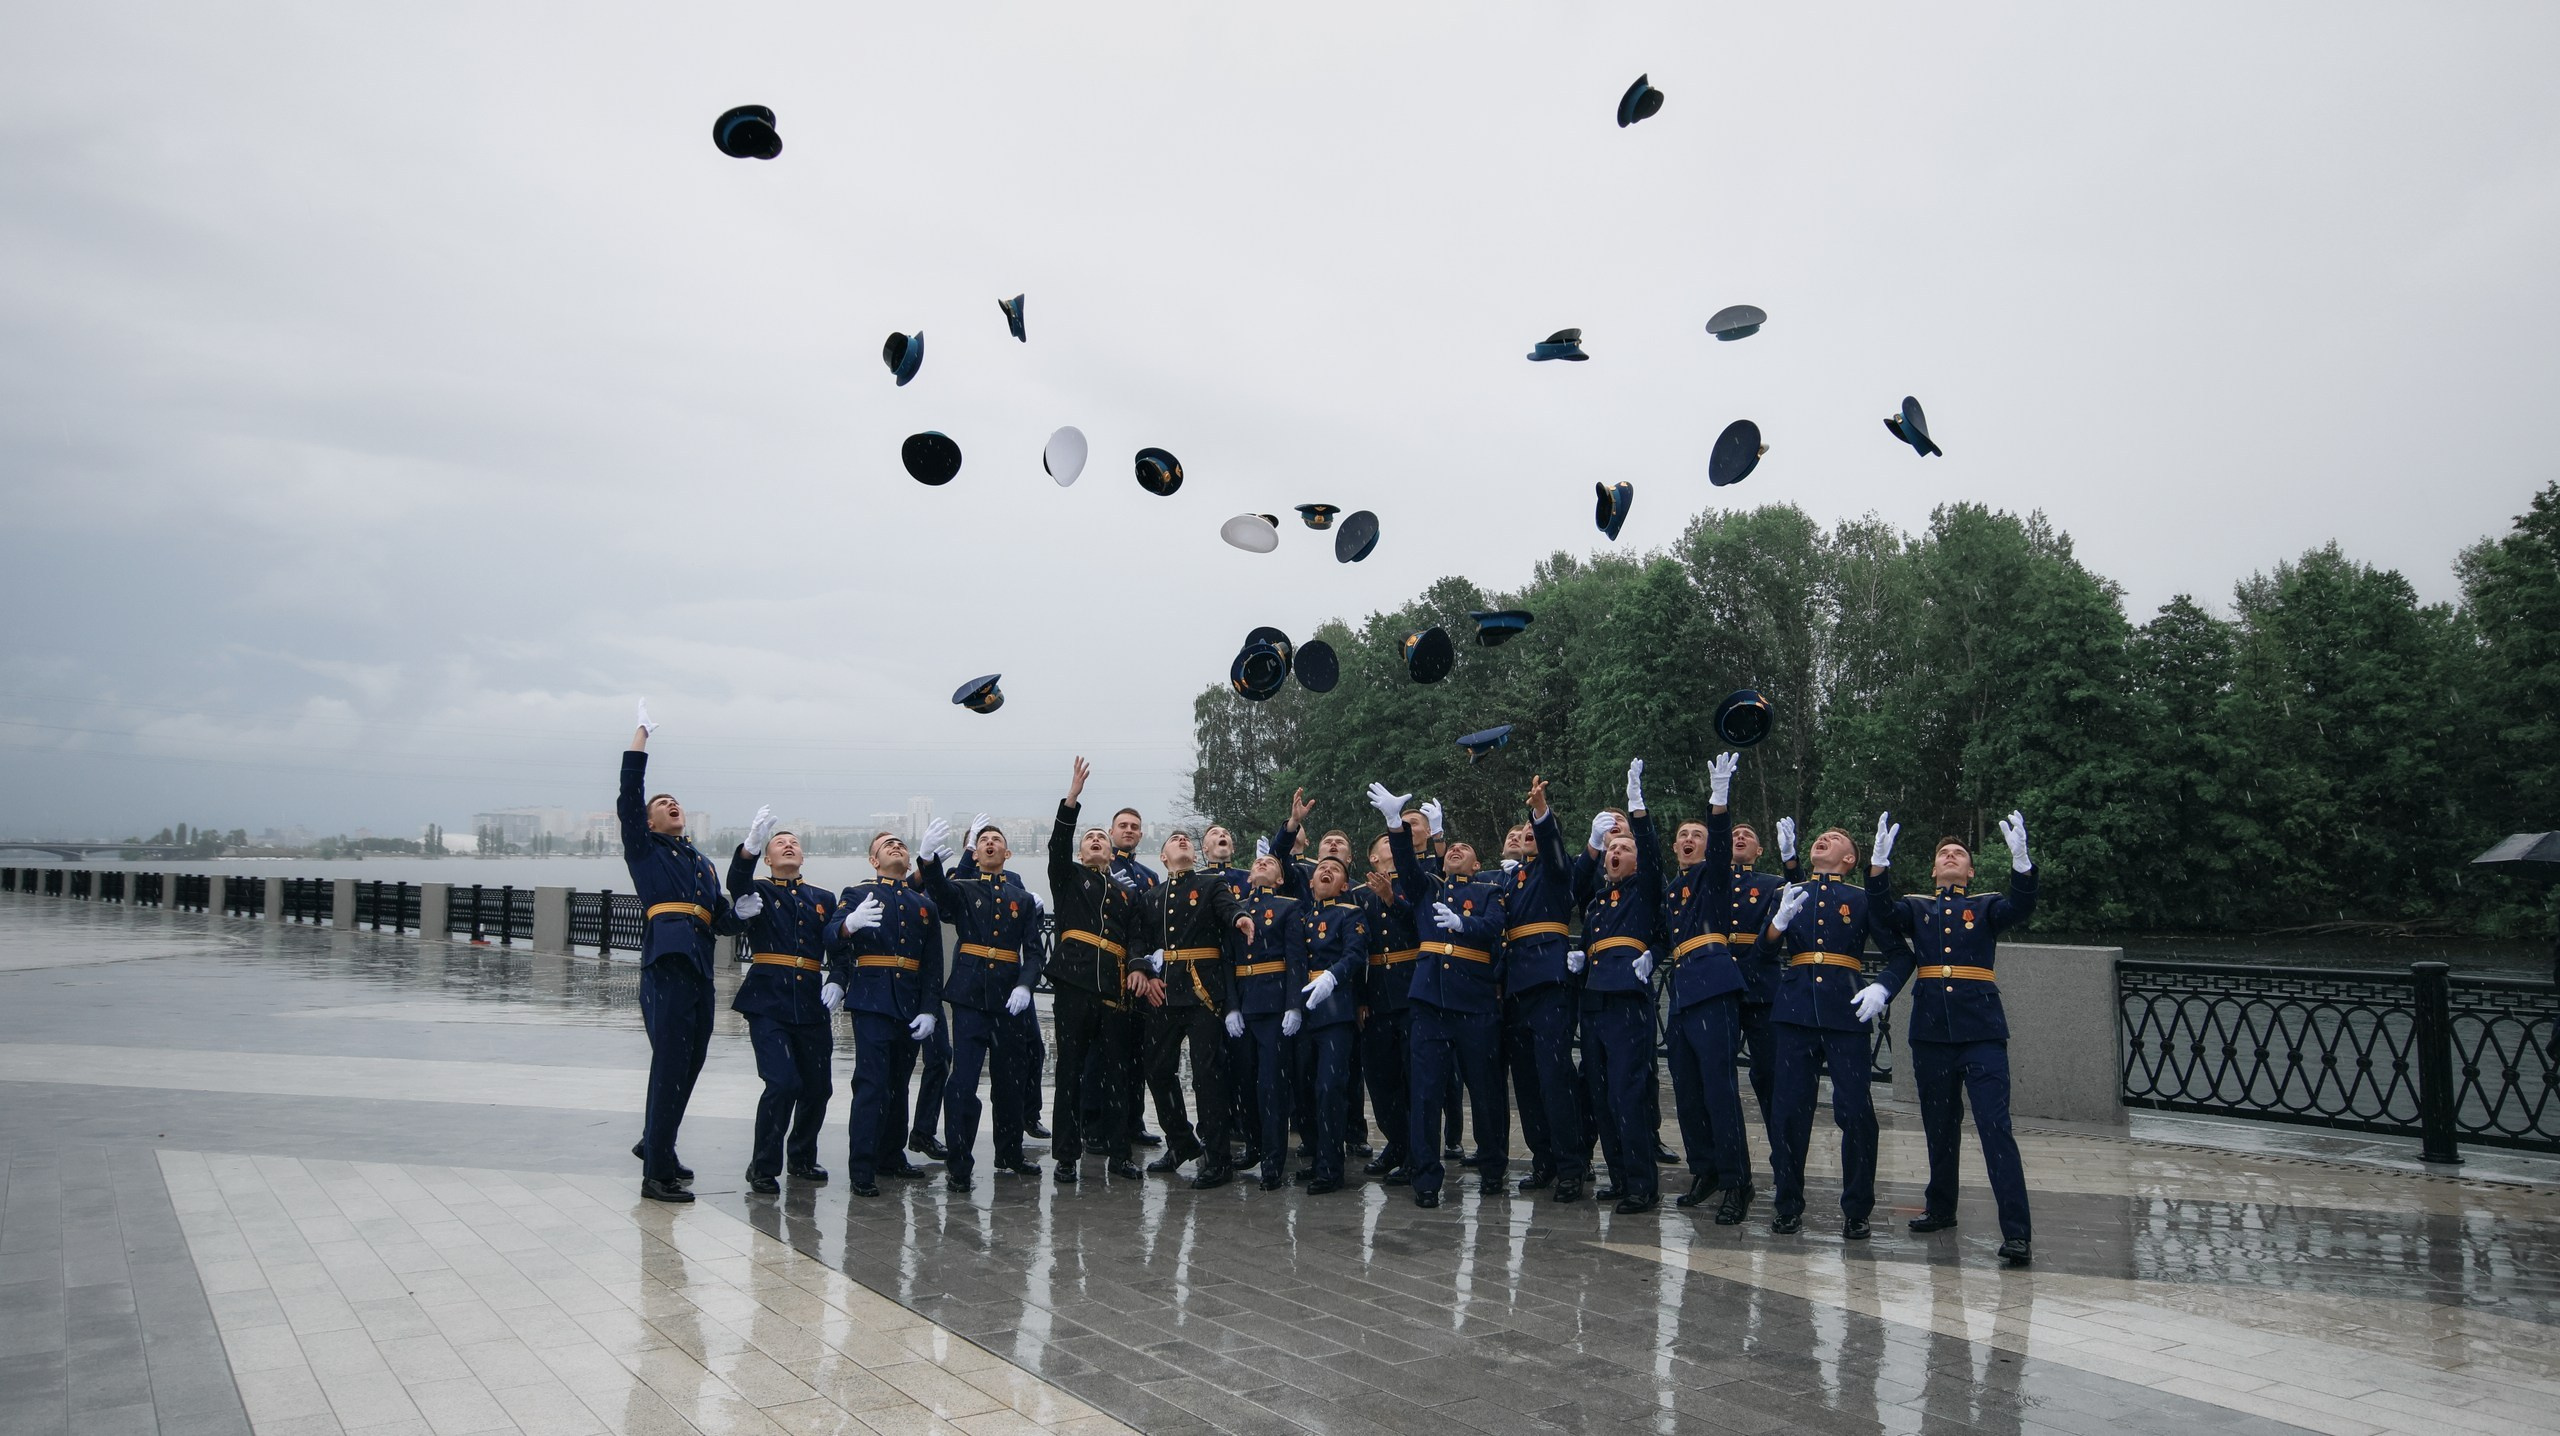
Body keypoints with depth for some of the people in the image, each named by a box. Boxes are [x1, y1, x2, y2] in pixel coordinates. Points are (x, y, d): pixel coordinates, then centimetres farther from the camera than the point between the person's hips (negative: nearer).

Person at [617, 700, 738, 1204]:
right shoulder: (644, 849, 11)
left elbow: (723, 919, 21)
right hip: (666, 965, -6)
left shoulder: (704, 864, 25)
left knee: (689, 1063, 12)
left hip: (699, 971, 6)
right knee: (670, 1065, -9)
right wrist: (641, 733, -1)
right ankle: (657, 1173, -4)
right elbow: (629, 795, -1)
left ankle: (654, 1145, 32)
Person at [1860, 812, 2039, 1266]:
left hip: (1981, 1028, -3)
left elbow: (2021, 907, -11)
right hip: (1930, 1030, 3)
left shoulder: (1986, 906, 12)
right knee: (1939, 1126, 13)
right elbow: (1883, 912, -7)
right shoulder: (1916, 908, 15)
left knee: (1995, 1126, -10)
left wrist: (2020, 858, -29)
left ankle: (2017, 1232, -12)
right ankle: (1941, 1208, 30)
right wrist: (1879, 861, -23)